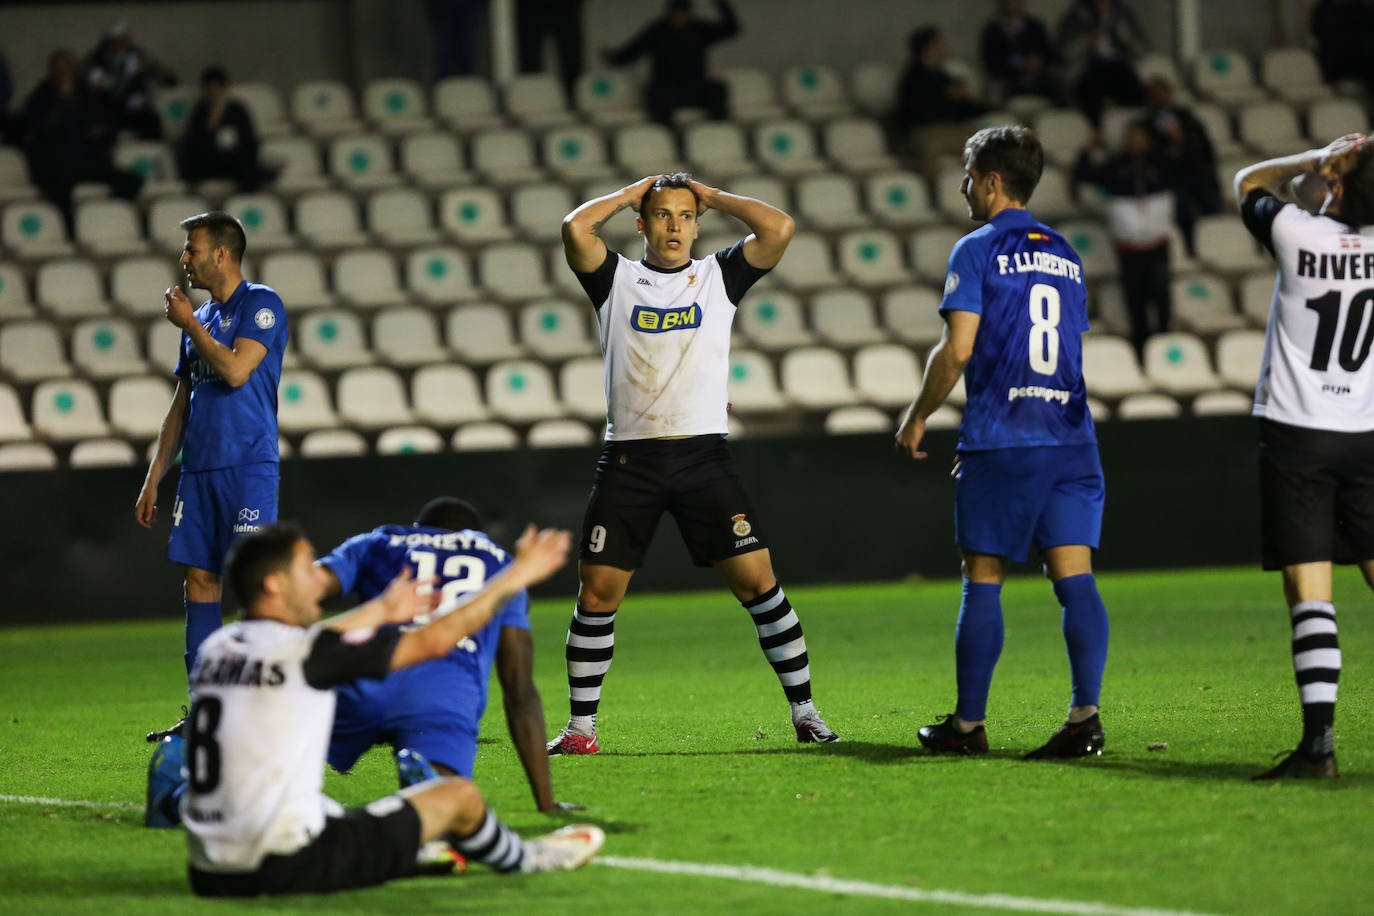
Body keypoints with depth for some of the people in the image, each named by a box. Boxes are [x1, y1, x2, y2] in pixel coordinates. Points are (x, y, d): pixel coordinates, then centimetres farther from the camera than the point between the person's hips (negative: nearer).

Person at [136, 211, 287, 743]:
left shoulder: (261, 305, -4)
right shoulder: (201, 318, 19)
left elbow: (235, 370, -19)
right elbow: (180, 407, 22)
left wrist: (188, 324, -5)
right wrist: (153, 480, 17)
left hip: (248, 469, -8)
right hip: (199, 472, 8)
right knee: (201, 582, 5)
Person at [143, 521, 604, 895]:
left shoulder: (216, 648, 8)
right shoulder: (305, 654, -12)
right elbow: (433, 640, -4)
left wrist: (380, 610, 43)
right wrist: (518, 575, 7)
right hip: (285, 871, -7)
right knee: (458, 796, 12)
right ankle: (524, 860, 40)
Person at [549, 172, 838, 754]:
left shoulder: (719, 276, 11)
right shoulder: (616, 279, 8)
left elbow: (779, 228, -4)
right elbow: (575, 229, -10)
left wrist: (712, 197, 8)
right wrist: (631, 194, 5)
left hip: (703, 458, 0)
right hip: (629, 459, 0)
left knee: (757, 580, -6)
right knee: (597, 594, -3)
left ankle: (804, 711, 4)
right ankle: (580, 727, 9)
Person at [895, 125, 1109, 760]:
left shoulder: (978, 250, -4)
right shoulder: (1065, 255, 17)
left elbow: (957, 350, -11)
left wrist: (917, 418, 3)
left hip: (1000, 444, -5)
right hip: (1070, 437, 5)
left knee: (982, 583, 3)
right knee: (1074, 578, -3)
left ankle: (968, 725, 8)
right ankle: (1086, 715, -14)